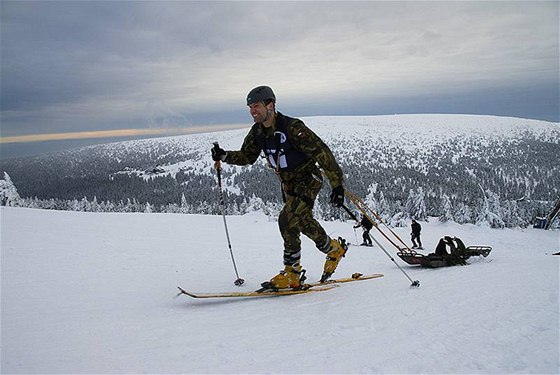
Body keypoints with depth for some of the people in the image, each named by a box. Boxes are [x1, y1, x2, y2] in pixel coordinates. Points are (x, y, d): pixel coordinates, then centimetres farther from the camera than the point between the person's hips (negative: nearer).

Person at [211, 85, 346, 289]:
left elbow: (322, 152, -26)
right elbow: (247, 156, 11)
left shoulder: (292, 127, -26)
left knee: (287, 220, -20)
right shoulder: (257, 131, -3)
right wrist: (224, 156, -8)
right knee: (304, 222, 11)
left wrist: (337, 184, -27)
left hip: (308, 180, -8)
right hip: (288, 184, 8)